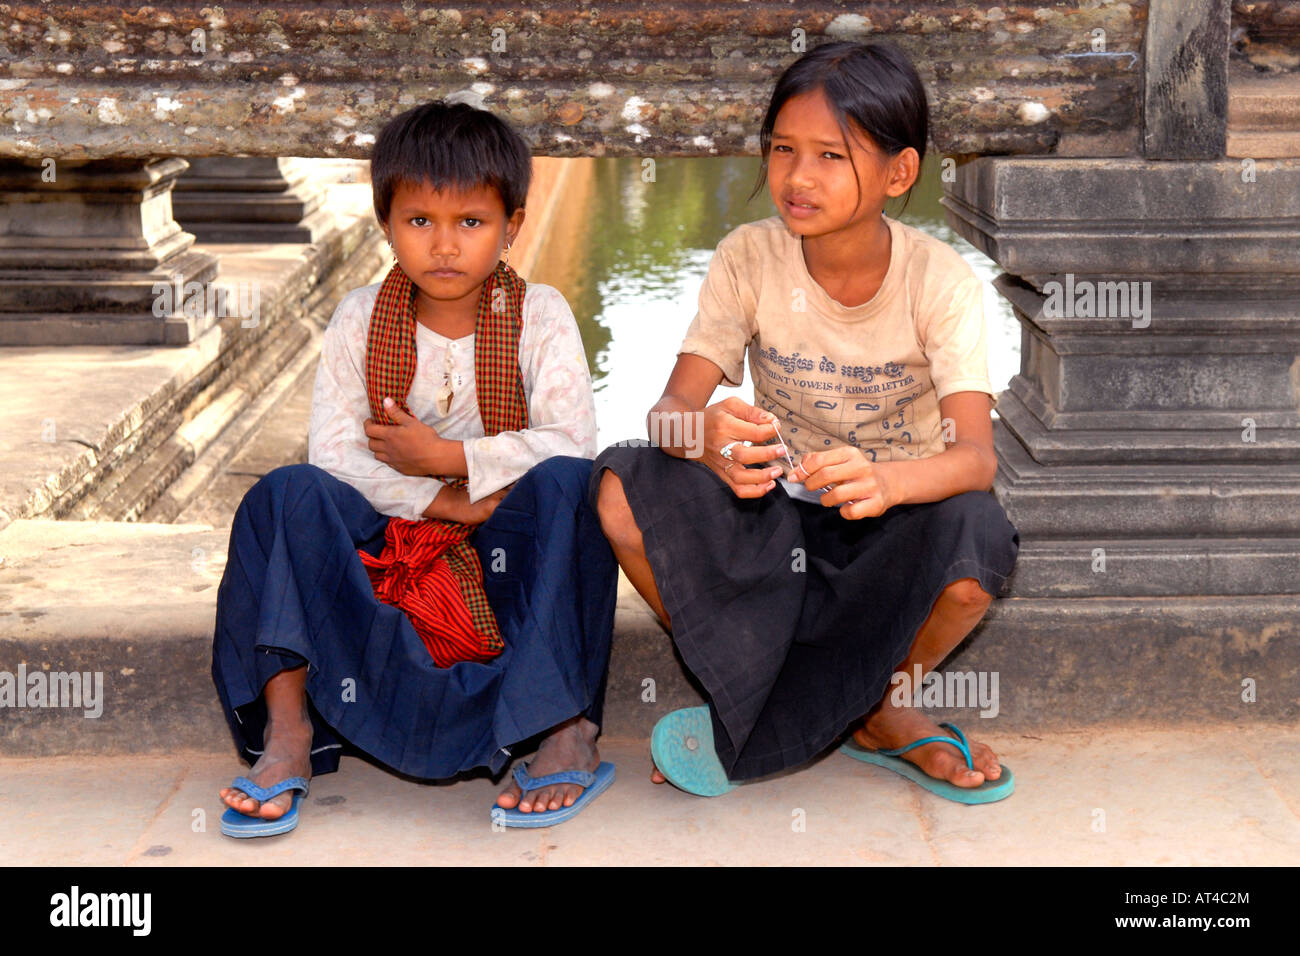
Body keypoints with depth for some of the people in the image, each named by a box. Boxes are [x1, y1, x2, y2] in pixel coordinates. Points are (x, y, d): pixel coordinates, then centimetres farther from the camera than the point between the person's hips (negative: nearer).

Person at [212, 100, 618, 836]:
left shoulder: (539, 315, -2)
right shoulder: (361, 319, 2)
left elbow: (572, 443, -15)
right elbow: (334, 452, -8)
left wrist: (447, 457, -19)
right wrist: (441, 501, -20)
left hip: (510, 549, -2)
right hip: (389, 541, 2)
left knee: (567, 486, -32)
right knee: (289, 494, -23)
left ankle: (570, 730, -31)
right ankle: (287, 732, -27)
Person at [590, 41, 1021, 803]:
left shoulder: (941, 280, -15)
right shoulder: (749, 259, -9)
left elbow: (975, 454, -26)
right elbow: (672, 408, -17)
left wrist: (886, 480, -50)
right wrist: (708, 439, -43)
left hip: (893, 522, -2)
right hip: (775, 519, 2)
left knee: (976, 540, -36)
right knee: (625, 486, -25)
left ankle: (749, 733, -11)